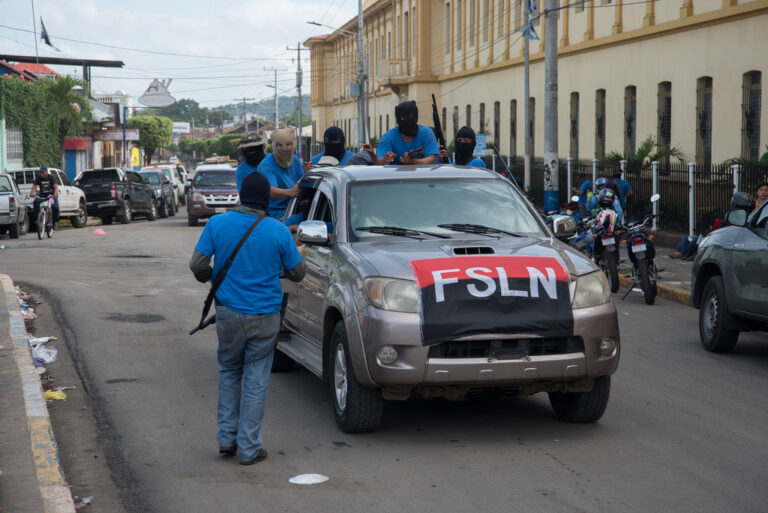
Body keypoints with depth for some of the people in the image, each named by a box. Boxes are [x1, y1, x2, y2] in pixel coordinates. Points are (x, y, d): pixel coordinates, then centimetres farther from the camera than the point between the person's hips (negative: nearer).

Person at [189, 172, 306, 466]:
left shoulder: (217, 224, -5)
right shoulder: (278, 231, -8)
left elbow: (197, 265, -3)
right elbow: (296, 273, 1)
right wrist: (298, 255, 23)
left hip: (228, 313, 1)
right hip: (265, 316, -1)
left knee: (229, 372, 20)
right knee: (256, 379, 6)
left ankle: (226, 438, 19)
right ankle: (249, 449, 9)